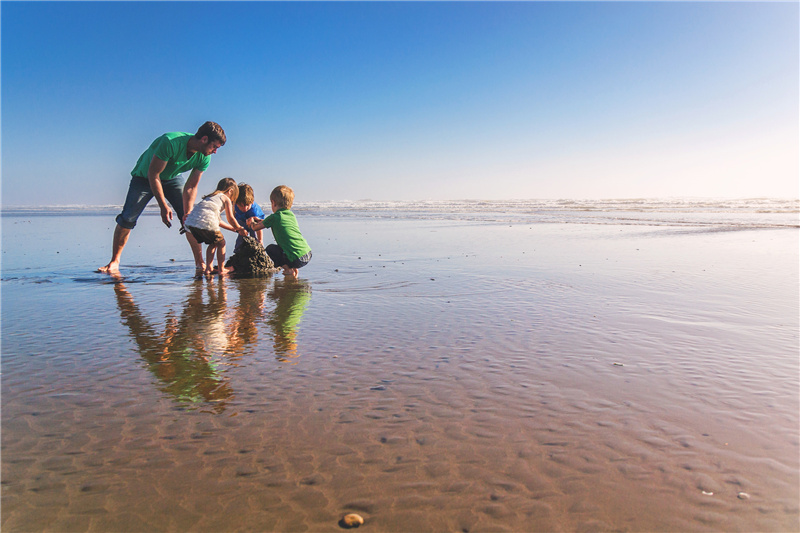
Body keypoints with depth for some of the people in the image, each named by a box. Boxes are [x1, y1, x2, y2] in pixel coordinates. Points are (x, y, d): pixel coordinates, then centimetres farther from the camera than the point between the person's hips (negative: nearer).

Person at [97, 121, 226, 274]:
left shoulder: (204, 157, -20)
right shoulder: (170, 142, -38)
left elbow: (191, 187, -15)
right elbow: (153, 174, -31)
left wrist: (187, 214, -25)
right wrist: (163, 207, -31)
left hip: (172, 177, 4)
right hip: (145, 176, -4)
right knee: (127, 218, -12)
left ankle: (199, 262, -2)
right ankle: (114, 262, 1)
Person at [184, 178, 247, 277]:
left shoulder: (211, 197, 36)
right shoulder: (226, 199, 14)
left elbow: (218, 221, 40)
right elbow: (230, 218, 10)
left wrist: (234, 229, 43)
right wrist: (239, 229, 27)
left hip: (191, 222, 7)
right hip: (206, 222, -7)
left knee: (213, 244, 24)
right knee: (221, 243, 12)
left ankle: (208, 268, 19)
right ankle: (221, 270, 12)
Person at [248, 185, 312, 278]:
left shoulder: (274, 217, -4)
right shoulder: (291, 215, 16)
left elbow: (255, 227, 10)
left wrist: (252, 222, 34)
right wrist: (260, 221, 44)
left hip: (297, 259, -7)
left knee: (270, 249, 13)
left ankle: (289, 270, 3)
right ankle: (293, 269, 15)